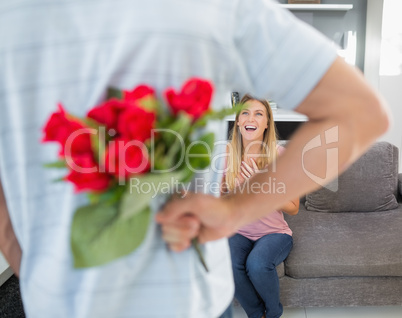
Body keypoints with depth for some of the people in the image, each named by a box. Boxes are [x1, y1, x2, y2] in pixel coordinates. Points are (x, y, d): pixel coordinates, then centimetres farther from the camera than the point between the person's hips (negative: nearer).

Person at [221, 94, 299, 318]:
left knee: (257, 263, -32)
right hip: (238, 231, 2)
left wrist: (260, 186, -21)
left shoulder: (281, 155, -11)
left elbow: (293, 208, -7)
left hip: (274, 232, -2)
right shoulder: (227, 153, -4)